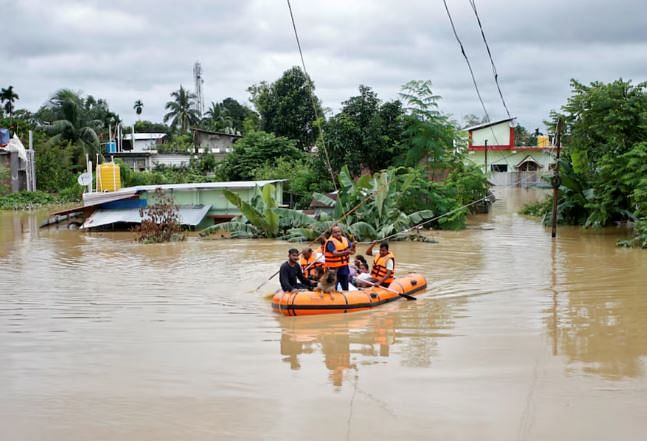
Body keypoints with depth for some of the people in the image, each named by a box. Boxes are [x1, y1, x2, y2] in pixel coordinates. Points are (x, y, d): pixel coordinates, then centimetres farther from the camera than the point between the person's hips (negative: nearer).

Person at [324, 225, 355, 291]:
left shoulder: (345, 240, 3)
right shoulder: (330, 242, -17)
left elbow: (352, 251, 4)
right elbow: (335, 254, -31)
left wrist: (353, 246, -19)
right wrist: (346, 252, -45)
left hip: (344, 267, 6)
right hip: (334, 268, -6)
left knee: (345, 288, 16)